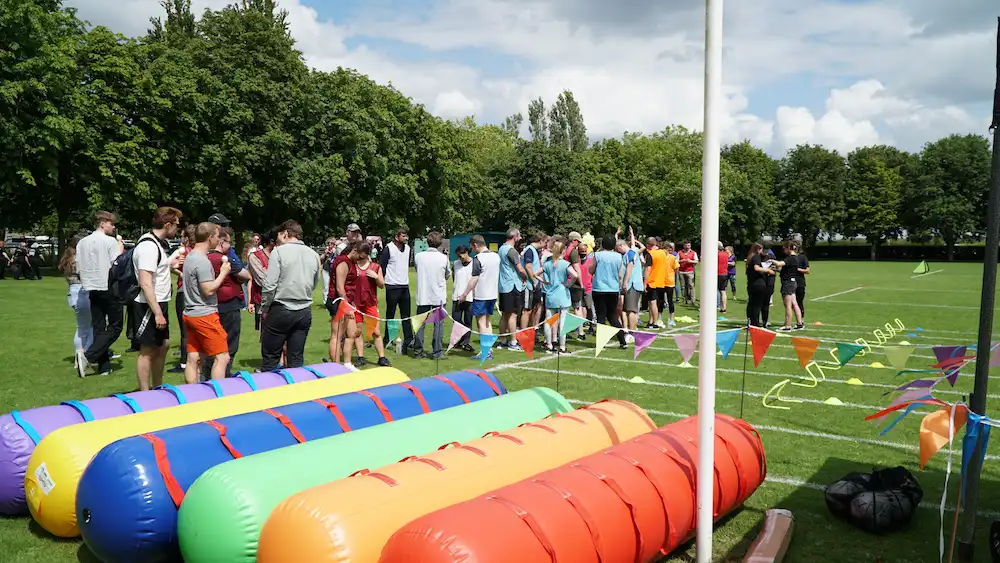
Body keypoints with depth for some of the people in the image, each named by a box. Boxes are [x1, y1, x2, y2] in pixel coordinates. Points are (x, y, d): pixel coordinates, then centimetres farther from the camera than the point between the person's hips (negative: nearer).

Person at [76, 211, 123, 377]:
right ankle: (88, 356, -12)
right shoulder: (110, 241, -9)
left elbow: (78, 268, 12)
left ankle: (104, 366, 10)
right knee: (115, 326, 2)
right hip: (109, 289, -7)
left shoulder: (82, 242, 11)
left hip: (92, 290, 7)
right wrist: (120, 249, 3)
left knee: (98, 328, 10)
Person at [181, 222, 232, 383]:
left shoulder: (190, 256, 14)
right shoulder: (202, 261, -17)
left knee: (193, 359, 10)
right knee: (222, 357, -5)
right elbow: (208, 290, -20)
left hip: (190, 314, 10)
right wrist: (223, 273, -8)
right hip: (205, 315, -10)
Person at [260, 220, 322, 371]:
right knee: (297, 358, 9)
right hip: (305, 312, 5)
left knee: (270, 358, 4)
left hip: (281, 310, -5)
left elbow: (269, 285, -11)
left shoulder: (278, 252, -8)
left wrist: (265, 308, -1)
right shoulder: (314, 254, 7)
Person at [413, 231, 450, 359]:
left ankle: (418, 351, 13)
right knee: (438, 323, 6)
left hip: (422, 296, 2)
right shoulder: (443, 258, -9)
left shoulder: (418, 257, -4)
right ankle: (437, 352, 7)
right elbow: (448, 275, 5)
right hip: (439, 296, -2)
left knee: (420, 323, 10)